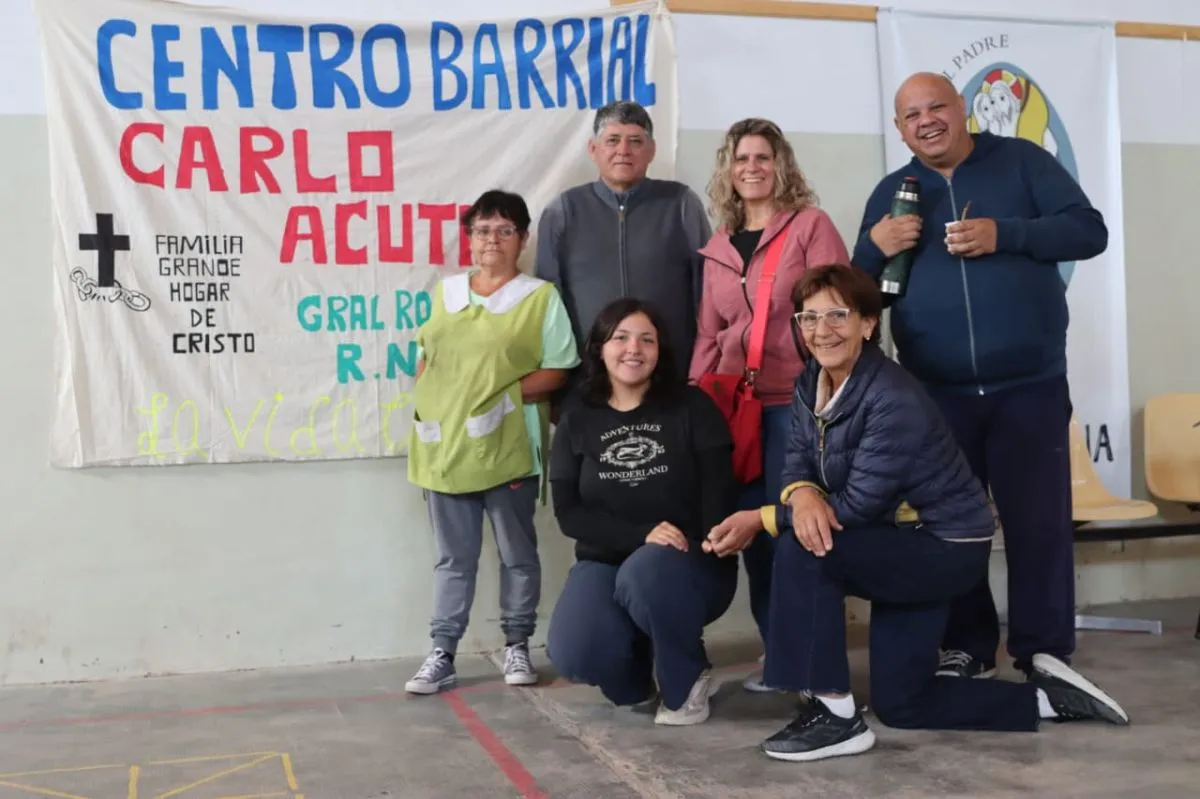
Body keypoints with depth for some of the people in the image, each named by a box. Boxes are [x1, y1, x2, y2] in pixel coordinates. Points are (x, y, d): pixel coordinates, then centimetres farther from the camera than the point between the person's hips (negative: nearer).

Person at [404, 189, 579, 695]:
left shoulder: (540, 296, -1)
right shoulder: (446, 292, 13)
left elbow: (558, 371, -5)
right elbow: (425, 358, 17)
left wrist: (507, 395, -15)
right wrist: (425, 408, 1)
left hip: (508, 448, -3)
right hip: (446, 445, 4)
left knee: (517, 554, 9)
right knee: (453, 558, 9)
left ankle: (517, 647, 22)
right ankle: (442, 655, 15)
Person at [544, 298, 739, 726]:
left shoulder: (692, 407, 1)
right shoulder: (576, 423, 6)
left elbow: (719, 494, -5)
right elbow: (569, 513, -3)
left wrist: (700, 553, -22)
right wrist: (642, 535, -18)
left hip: (690, 563, -2)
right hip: (604, 562, 2)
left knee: (644, 574, -37)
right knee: (572, 654, -27)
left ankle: (688, 680, -7)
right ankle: (637, 669, 11)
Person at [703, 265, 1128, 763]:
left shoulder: (894, 399, -29)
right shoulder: (810, 384, -2)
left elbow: (858, 504, -29)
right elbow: (797, 460, -5)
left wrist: (761, 518, -28)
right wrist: (802, 495, -30)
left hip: (948, 548, -9)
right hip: (901, 545, 9)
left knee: (801, 549, -28)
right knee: (899, 705, 13)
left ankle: (835, 714, -18)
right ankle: (1047, 696, 28)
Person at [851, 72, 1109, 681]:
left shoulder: (1021, 162, 3)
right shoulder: (891, 193, 11)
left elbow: (1088, 231, -5)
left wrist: (1004, 234, -18)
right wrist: (875, 244, -10)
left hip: (1029, 387, -3)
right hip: (936, 395, 3)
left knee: (1039, 524, 1)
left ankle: (1045, 657, 13)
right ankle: (965, 648, 22)